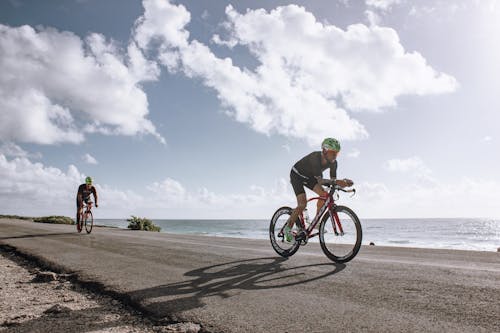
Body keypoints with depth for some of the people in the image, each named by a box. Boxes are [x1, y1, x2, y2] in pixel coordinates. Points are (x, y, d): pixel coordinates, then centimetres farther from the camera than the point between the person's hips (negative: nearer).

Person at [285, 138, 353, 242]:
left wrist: (343, 183, -36)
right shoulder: (315, 158, -38)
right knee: (303, 204, -20)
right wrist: (337, 182, -57)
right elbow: (320, 180, -45)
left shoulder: (333, 162, -18)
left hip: (309, 177, 7)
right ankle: (288, 228, -4)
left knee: (324, 195, -12)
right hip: (297, 175, -7)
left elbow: (333, 179, -16)